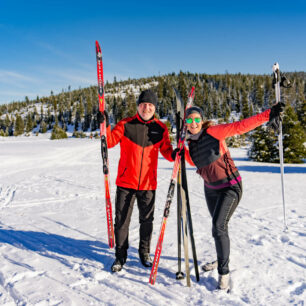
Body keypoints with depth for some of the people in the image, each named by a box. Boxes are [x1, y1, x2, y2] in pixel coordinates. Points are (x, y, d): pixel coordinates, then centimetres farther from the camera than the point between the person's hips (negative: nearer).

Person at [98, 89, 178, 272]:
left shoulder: (161, 128, 2)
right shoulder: (126, 125, -3)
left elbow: (166, 151, 4)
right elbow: (109, 142, -10)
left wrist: (174, 154, -17)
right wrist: (105, 126, -25)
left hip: (148, 184, 1)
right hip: (126, 182, -1)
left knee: (147, 220, 14)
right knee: (122, 220, 7)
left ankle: (144, 252, 35)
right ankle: (121, 256, 26)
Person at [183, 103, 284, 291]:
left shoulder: (214, 132, -17)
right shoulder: (191, 143, 2)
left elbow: (240, 126, -20)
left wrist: (268, 115, -25)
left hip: (230, 187, -7)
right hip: (210, 188, 7)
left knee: (219, 226, -17)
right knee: (218, 226, 20)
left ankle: (224, 273, -1)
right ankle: (223, 258, 45)